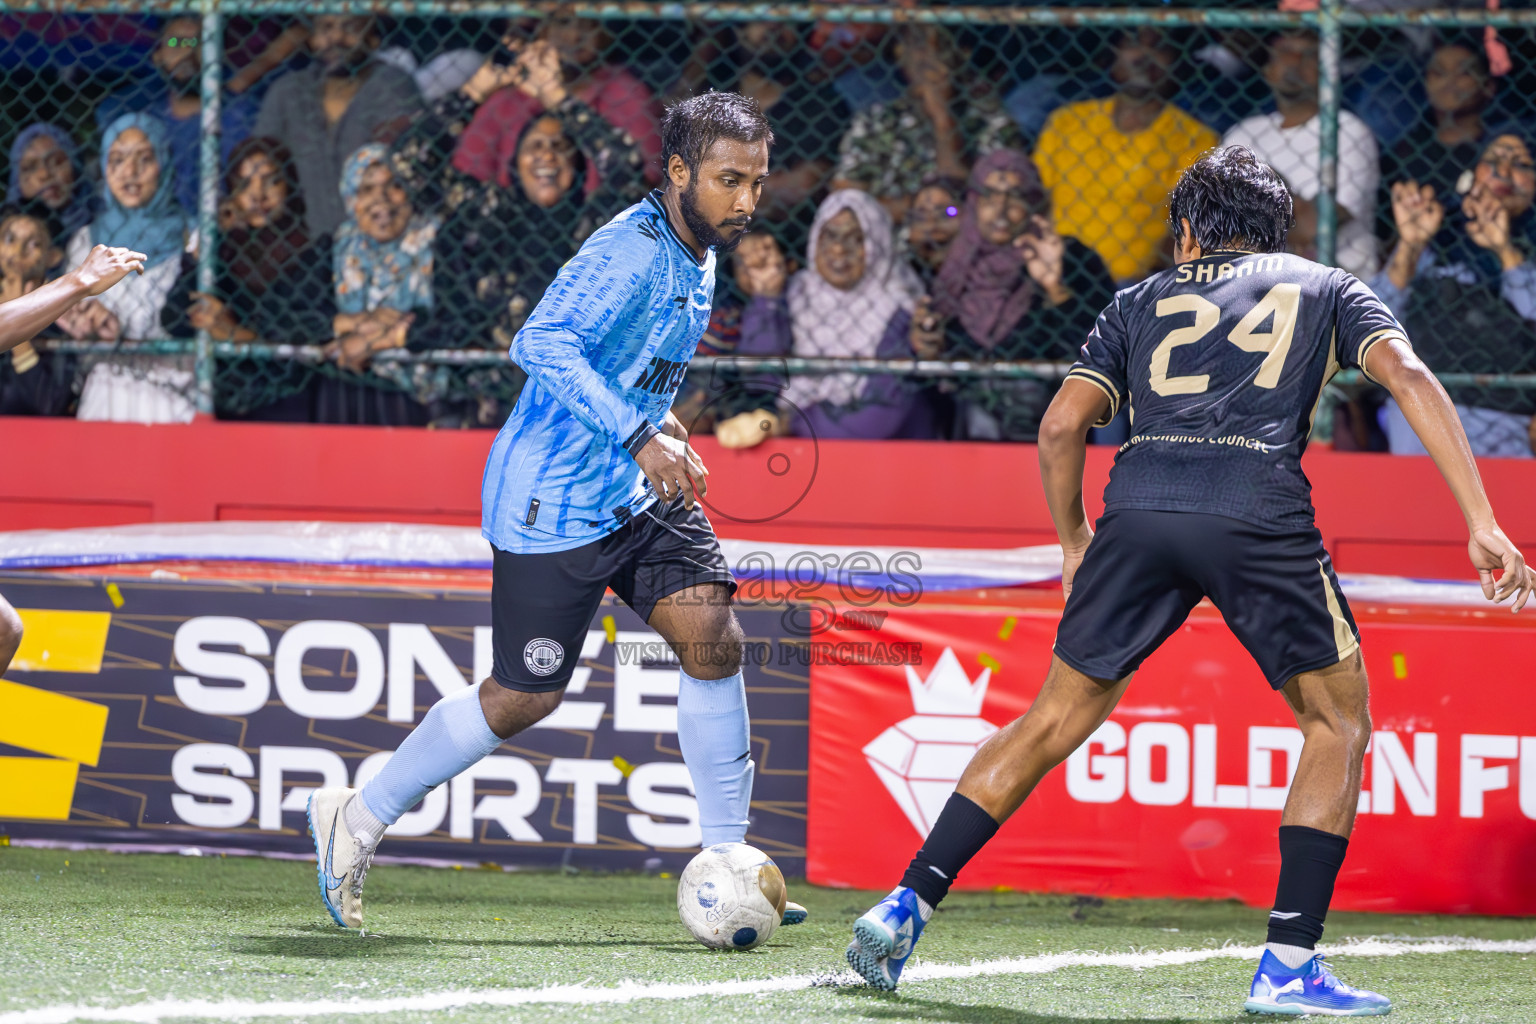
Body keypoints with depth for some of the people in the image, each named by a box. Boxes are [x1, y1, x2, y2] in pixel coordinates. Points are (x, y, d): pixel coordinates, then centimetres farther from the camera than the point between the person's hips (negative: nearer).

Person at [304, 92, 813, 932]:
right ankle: (359, 819, 18)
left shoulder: (695, 259, 10)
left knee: (712, 638, -9)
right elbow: (543, 344, -34)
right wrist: (637, 436, -39)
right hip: (553, 502, -8)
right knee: (525, 696, -1)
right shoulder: (631, 251, -21)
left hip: (637, 489, 9)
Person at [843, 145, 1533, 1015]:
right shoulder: (1327, 288, 24)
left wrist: (1075, 543, 33)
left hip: (1140, 507, 2)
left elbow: (1062, 426, 18)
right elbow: (1408, 376, 7)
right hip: (1263, 511, -2)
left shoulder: (1143, 301, 28)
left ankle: (906, 905, 12)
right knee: (1339, 721, 15)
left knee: (1056, 720, 16)